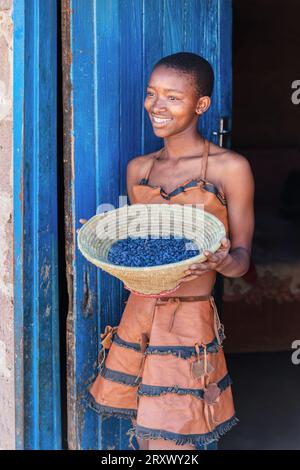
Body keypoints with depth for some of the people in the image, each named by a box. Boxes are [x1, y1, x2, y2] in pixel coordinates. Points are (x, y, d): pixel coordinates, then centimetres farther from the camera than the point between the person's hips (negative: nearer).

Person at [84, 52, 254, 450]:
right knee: (145, 437, 13)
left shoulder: (230, 168, -7)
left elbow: (242, 258, -4)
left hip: (191, 323, -5)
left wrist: (221, 261, -26)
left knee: (171, 444, -2)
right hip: (138, 315, 5)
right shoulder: (138, 168, 8)